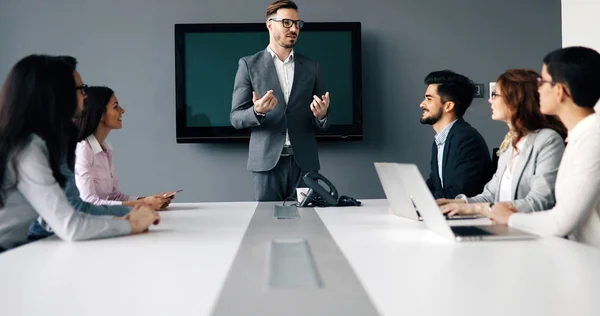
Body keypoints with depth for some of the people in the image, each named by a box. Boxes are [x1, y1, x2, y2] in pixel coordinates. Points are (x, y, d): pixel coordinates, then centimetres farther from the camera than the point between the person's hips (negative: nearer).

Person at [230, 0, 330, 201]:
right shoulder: (249, 65, 3)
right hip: (267, 161, -2)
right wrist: (257, 111, -21)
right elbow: (236, 118, 0)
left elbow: (321, 123, 12)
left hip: (304, 162, 2)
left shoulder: (311, 67, 10)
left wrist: (321, 115, -12)